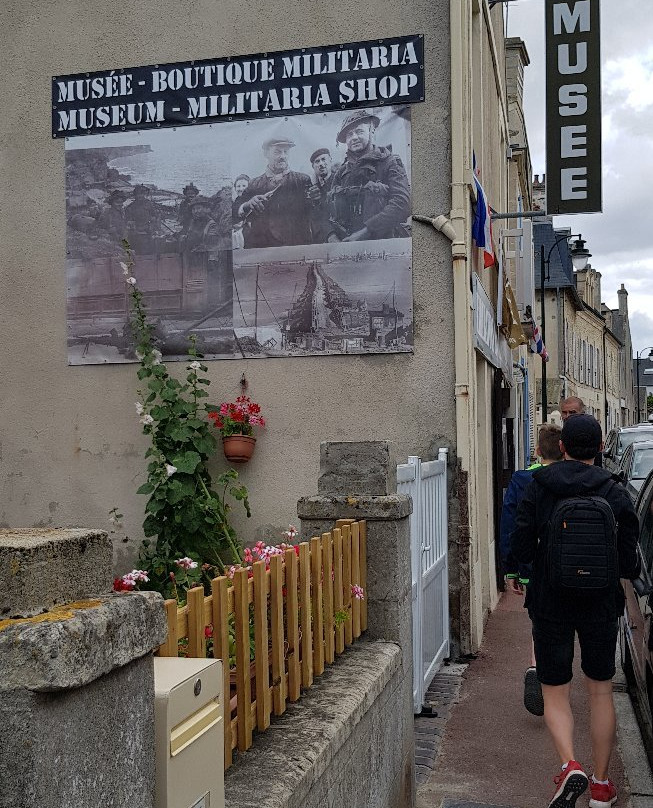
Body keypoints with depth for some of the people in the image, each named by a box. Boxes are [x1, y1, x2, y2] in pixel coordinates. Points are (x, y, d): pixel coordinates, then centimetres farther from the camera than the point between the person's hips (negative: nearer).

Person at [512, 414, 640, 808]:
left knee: (555, 694, 11)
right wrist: (632, 569, 15)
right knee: (601, 691, 18)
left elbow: (520, 550, -9)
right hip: (601, 605, 1)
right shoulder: (616, 492, -8)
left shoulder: (538, 488, -9)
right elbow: (630, 564, -8)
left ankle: (571, 766, -12)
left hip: (550, 605, -1)